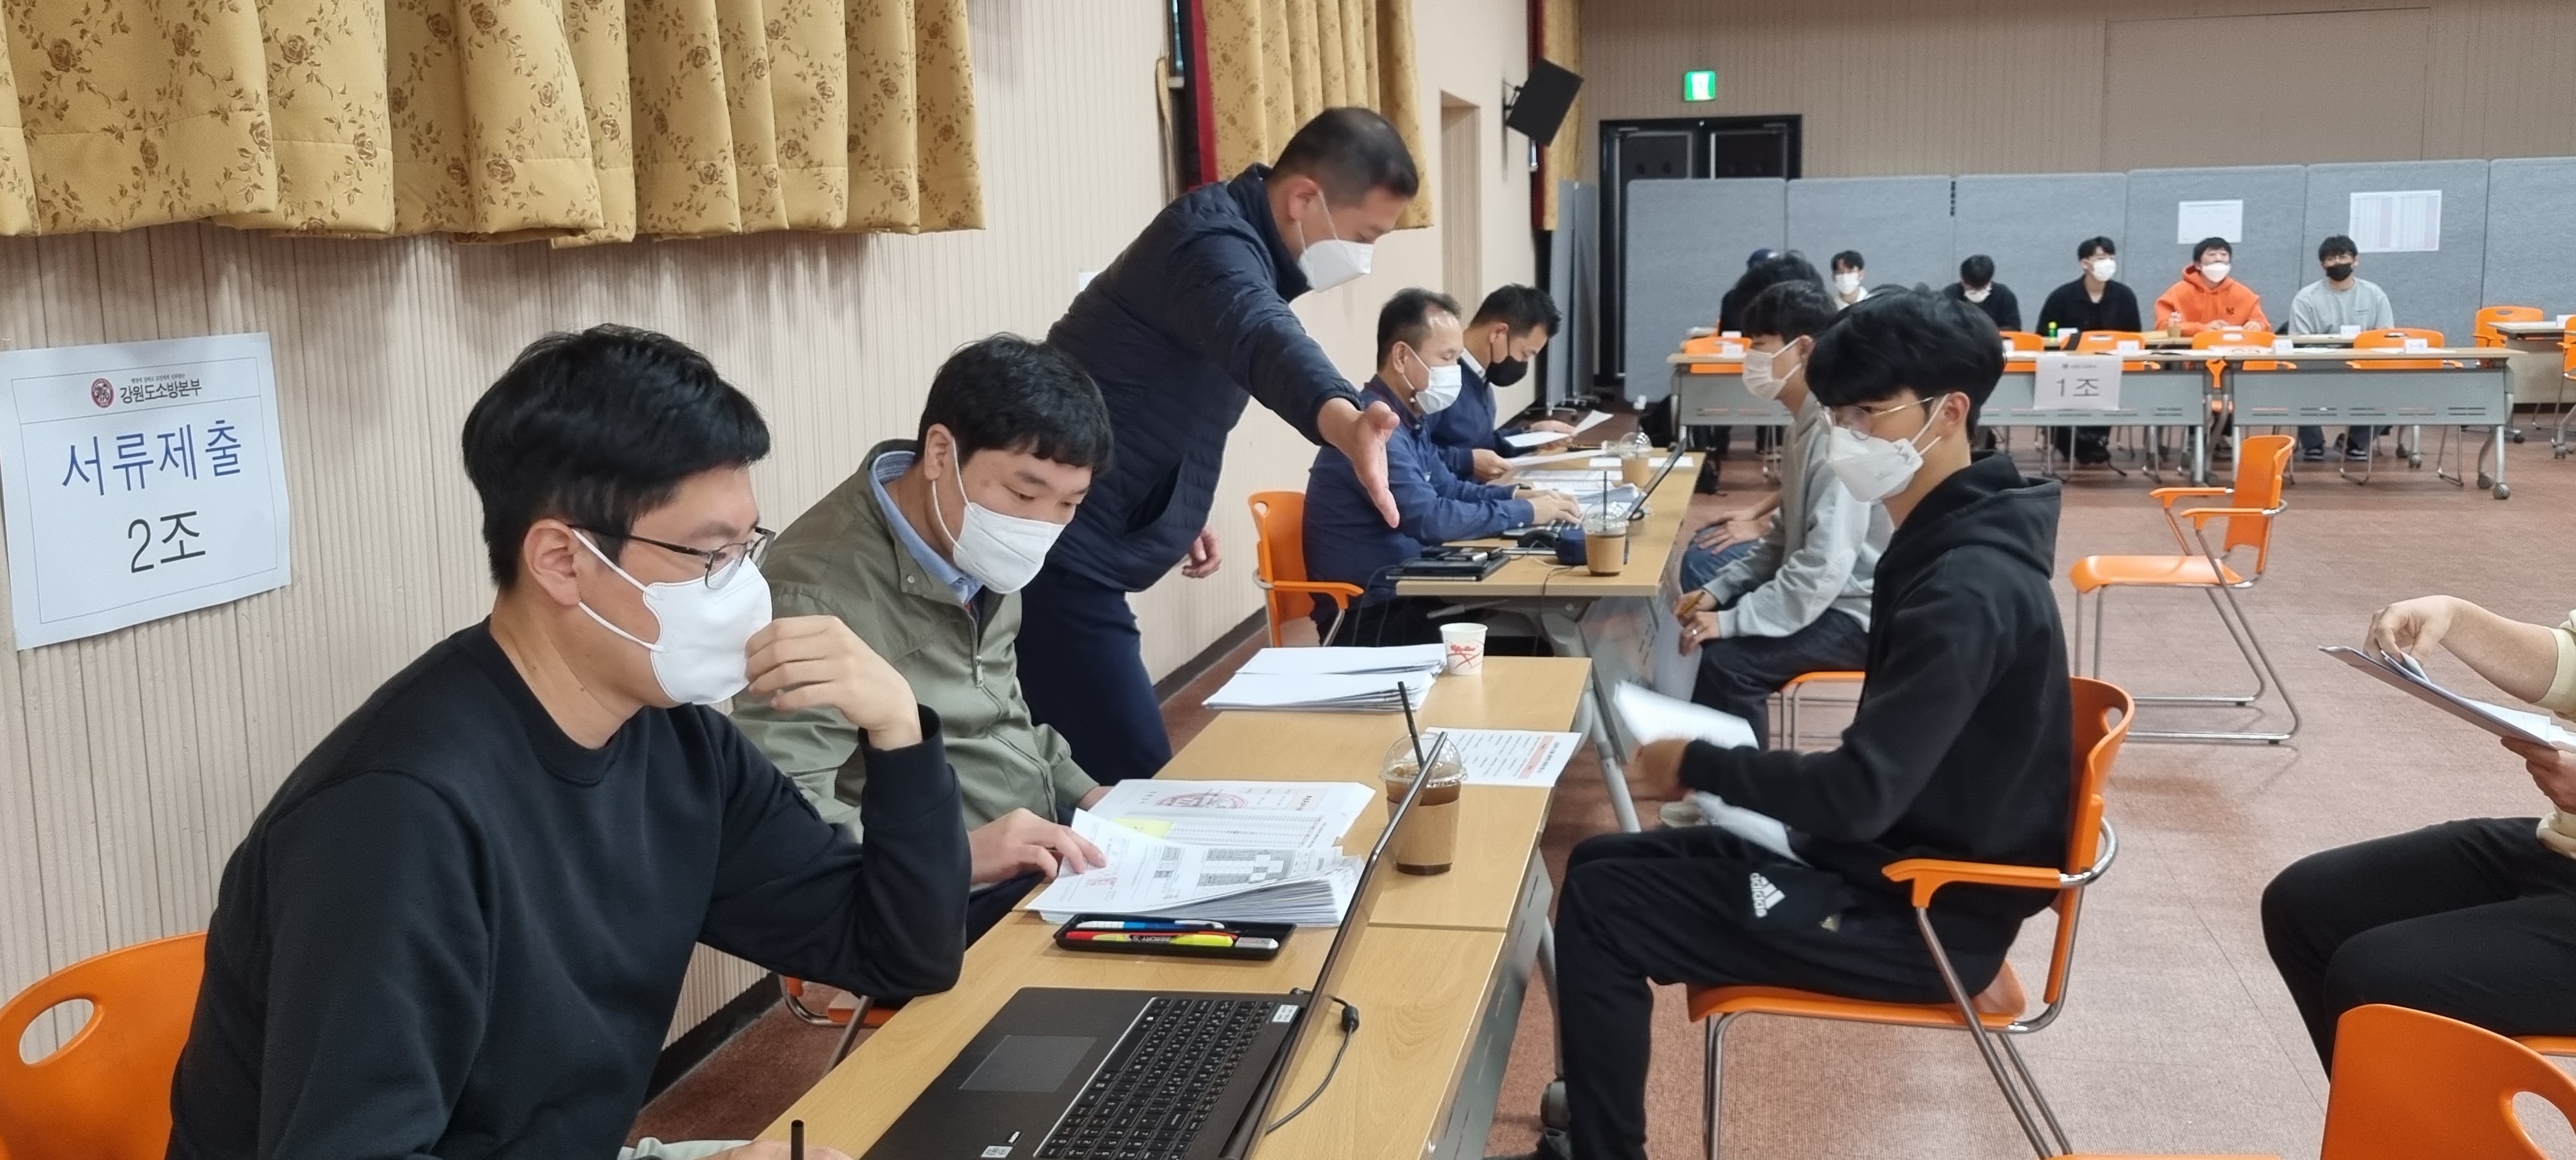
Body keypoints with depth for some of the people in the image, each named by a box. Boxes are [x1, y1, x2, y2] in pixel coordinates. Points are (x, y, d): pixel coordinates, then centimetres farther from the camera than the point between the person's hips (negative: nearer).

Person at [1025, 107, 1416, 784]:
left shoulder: (1234, 237, 14)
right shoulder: (1216, 242, -18)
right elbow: (1262, 339, -41)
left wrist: (1183, 514, 28)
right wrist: (1344, 421, -60)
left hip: (1065, 553, 10)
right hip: (1055, 561, -10)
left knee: (1109, 781, 14)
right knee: (1132, 793, -14)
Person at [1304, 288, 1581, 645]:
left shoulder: (1412, 418, 11)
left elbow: (1447, 487, 24)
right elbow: (1428, 518, -27)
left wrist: (1515, 495, 7)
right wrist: (1525, 513, -17)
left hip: (1407, 594, 9)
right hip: (1368, 617, -9)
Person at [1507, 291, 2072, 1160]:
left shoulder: (1968, 588, -25)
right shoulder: (1946, 547, 5)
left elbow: (1861, 792, -28)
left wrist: (1697, 767, -15)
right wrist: (1728, 771, 3)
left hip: (1922, 910, -10)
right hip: (1897, 858, 10)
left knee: (1600, 908, -11)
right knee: (1602, 864, 11)